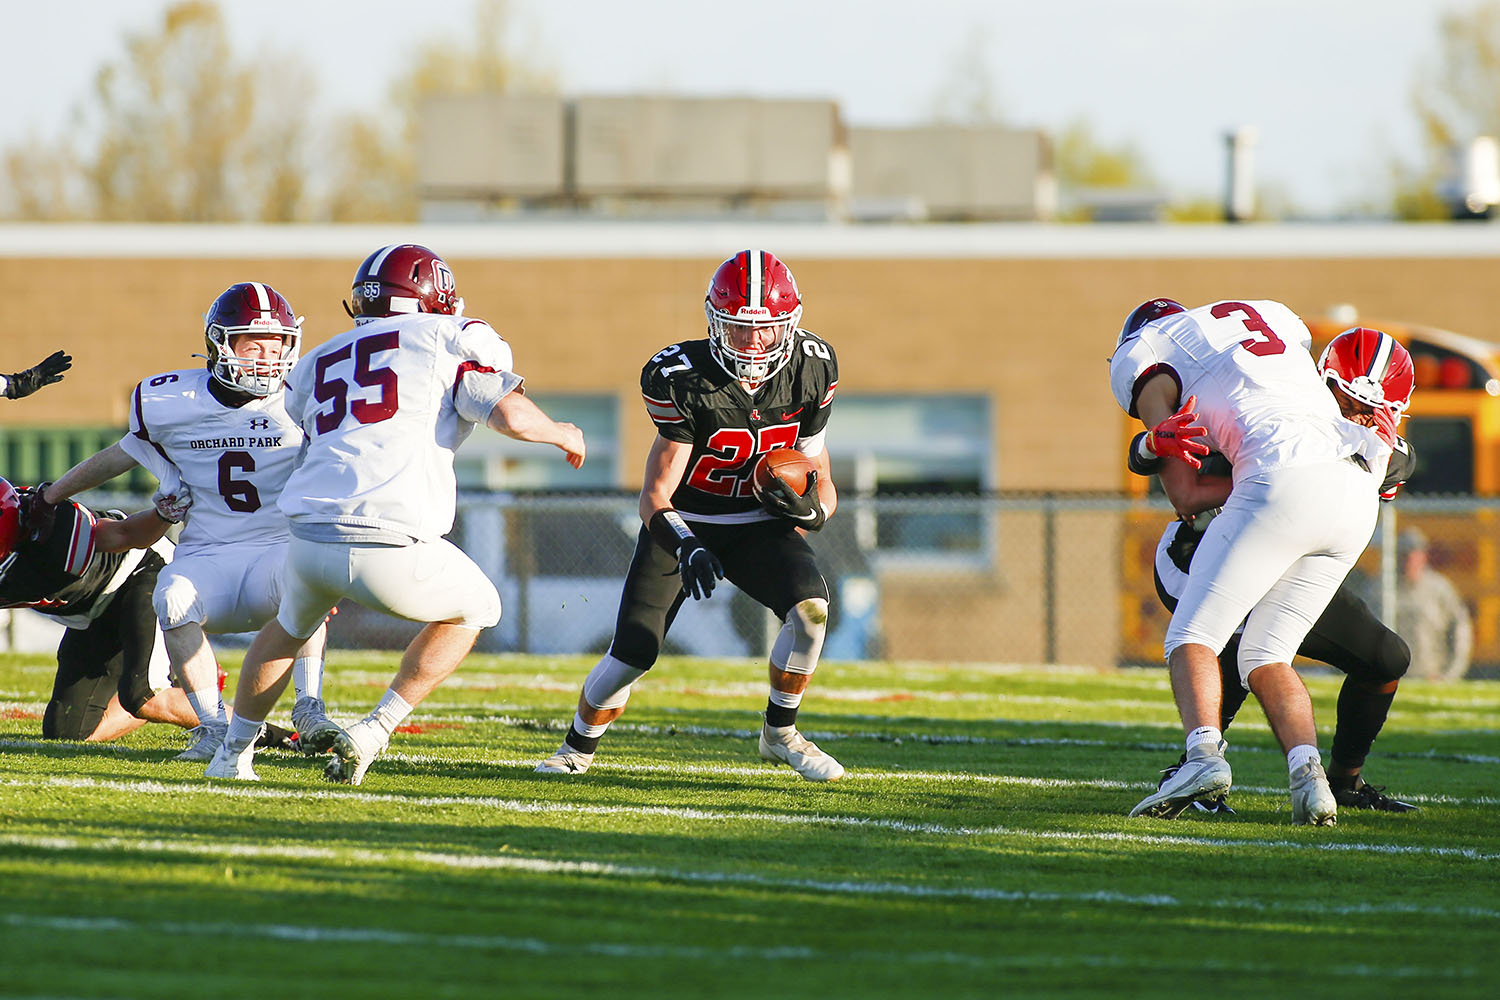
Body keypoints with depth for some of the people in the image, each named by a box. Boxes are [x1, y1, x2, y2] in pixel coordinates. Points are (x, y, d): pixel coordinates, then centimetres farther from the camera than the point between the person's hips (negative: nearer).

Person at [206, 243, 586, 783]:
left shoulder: (320, 362, 22)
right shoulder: (453, 339, 8)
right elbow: (510, 414, -4)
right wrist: (560, 433, 18)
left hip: (309, 541, 5)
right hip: (392, 550, -5)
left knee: (291, 623, 38)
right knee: (473, 608, 26)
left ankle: (234, 752, 37)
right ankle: (373, 732, 14)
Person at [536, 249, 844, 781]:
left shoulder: (808, 373, -12)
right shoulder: (686, 380, -22)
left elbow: (823, 486, 0)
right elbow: (656, 495, -18)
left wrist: (811, 508, -25)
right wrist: (685, 548, -37)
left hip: (758, 525, 2)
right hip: (683, 523, -2)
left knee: (810, 605, -26)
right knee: (632, 652, -11)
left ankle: (780, 734, -5)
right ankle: (578, 748, 17)